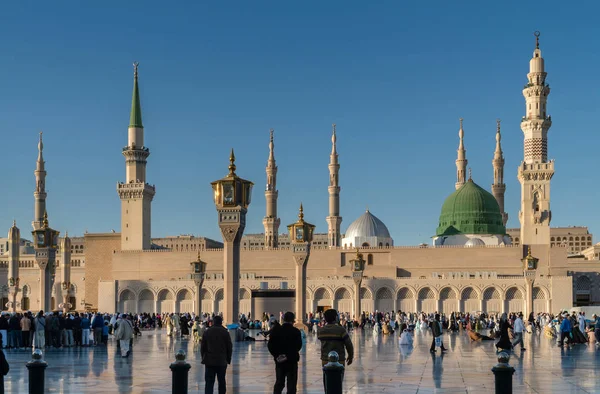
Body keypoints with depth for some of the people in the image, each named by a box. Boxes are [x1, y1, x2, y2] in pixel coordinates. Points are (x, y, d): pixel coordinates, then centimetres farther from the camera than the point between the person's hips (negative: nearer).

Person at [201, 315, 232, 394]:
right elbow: (229, 347, 1)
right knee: (221, 381, 12)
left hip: (209, 361, 0)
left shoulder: (207, 332, 2)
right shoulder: (225, 332, -2)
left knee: (209, 382, -2)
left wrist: (203, 358, 14)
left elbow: (202, 347, 5)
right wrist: (228, 359, 10)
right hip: (222, 361, 0)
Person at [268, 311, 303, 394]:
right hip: (292, 361, -3)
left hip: (279, 361, 3)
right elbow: (298, 346, -15)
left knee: (279, 382, 15)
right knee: (291, 384, 3)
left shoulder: (276, 330, 1)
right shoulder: (296, 331, -8)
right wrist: (289, 355, -14)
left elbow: (270, 345, -5)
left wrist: (276, 355, -5)